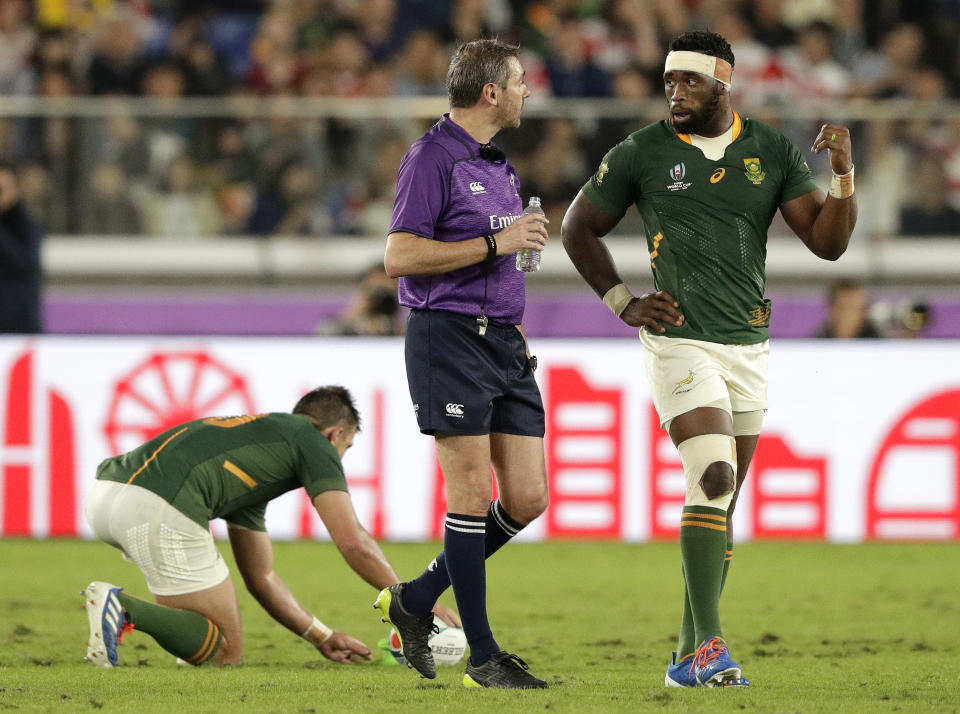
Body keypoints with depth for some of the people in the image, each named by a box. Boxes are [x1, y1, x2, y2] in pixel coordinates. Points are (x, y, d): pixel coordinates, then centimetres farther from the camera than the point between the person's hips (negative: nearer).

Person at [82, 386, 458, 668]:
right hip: (157, 510, -8)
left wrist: (322, 637, 43)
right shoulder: (313, 442, 15)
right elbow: (353, 542, 6)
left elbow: (260, 576, 42)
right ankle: (125, 609, -18)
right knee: (225, 652, 2)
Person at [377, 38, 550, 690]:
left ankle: (415, 601, 18)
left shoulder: (499, 166, 19)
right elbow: (400, 256, -17)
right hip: (448, 336, -9)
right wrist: (496, 243, -16)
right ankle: (483, 655, -2)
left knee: (528, 498, 3)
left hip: (503, 340, 9)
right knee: (473, 494, -8)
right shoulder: (433, 158, -9)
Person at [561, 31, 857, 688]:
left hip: (749, 346, 4)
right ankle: (710, 644, -24)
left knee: (721, 504, 8)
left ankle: (690, 655, 15)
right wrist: (623, 302, 2)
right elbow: (579, 229, 11)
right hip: (681, 341, -4)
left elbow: (828, 242, 5)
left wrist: (843, 175, -11)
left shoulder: (772, 153, 6)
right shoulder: (643, 153, -1)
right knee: (714, 476, -22)